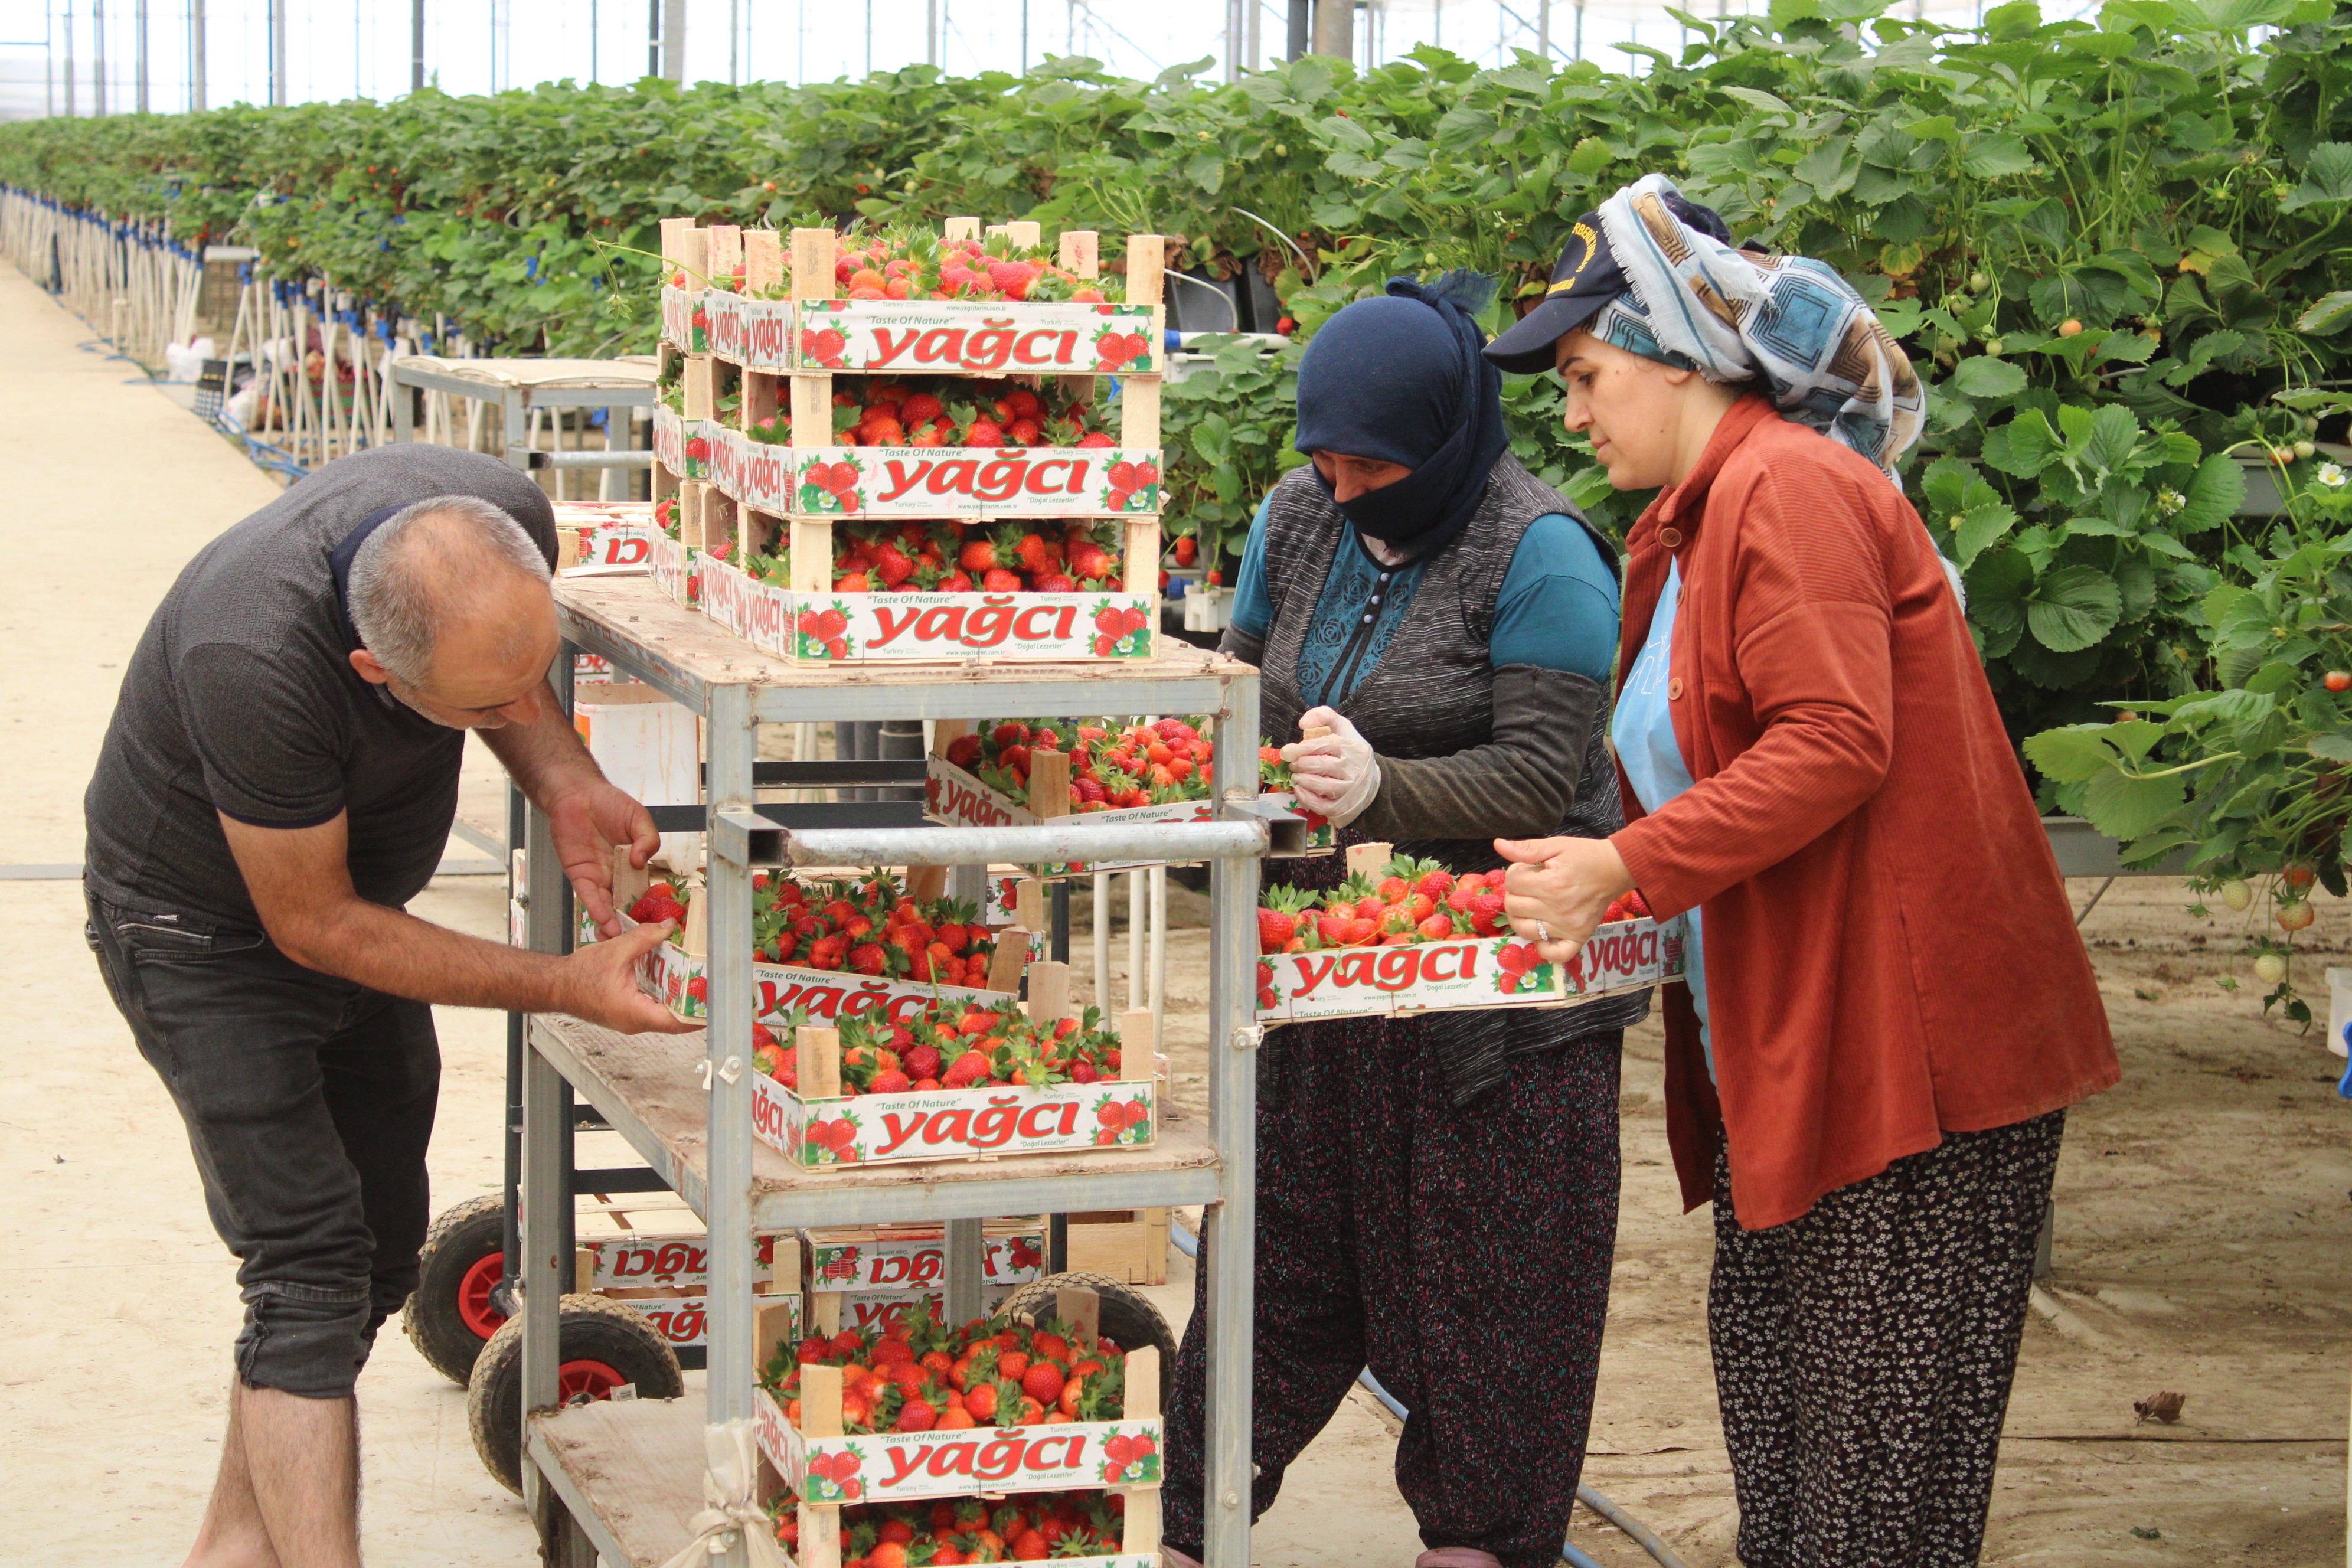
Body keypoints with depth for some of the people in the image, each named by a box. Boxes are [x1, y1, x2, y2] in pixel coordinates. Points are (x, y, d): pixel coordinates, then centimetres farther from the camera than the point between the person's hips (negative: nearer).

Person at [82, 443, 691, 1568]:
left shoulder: (511, 523, -24)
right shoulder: (256, 664, -41)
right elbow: (313, 925, -26)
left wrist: (565, 785, -17)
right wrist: (563, 988, -26)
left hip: (361, 896, 7)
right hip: (207, 925, -7)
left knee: (381, 1251, 11)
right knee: (312, 1269, -17)